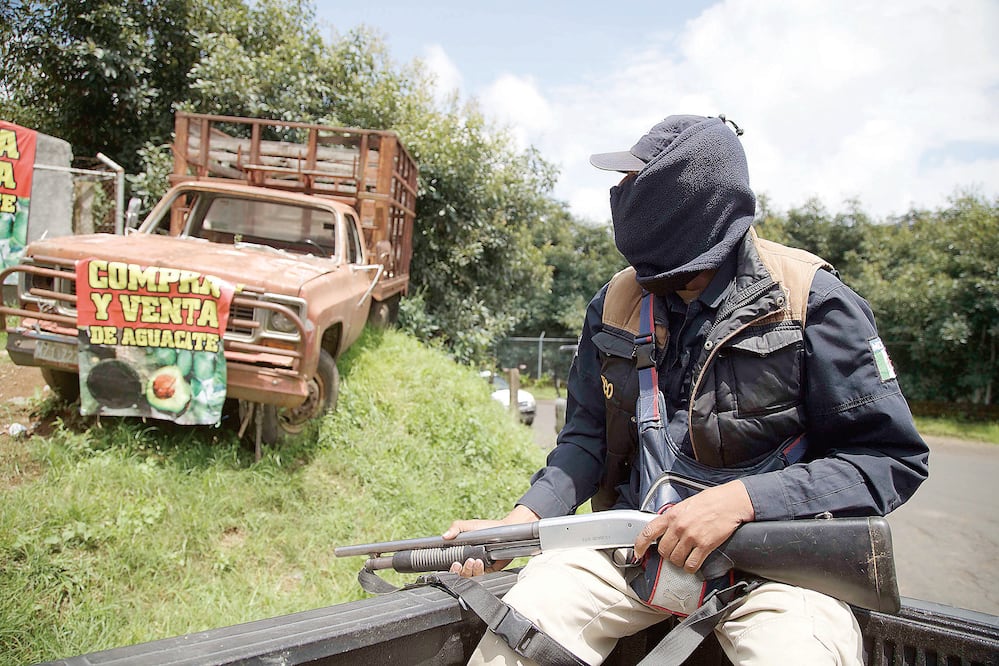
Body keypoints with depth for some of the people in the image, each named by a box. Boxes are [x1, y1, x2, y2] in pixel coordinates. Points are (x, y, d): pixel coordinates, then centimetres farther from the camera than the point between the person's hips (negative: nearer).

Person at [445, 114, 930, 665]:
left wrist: (740, 499, -22)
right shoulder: (615, 303, 5)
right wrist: (521, 520, -10)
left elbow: (894, 459, -9)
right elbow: (588, 438, 8)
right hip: (634, 541, 3)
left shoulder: (809, 299, -9)